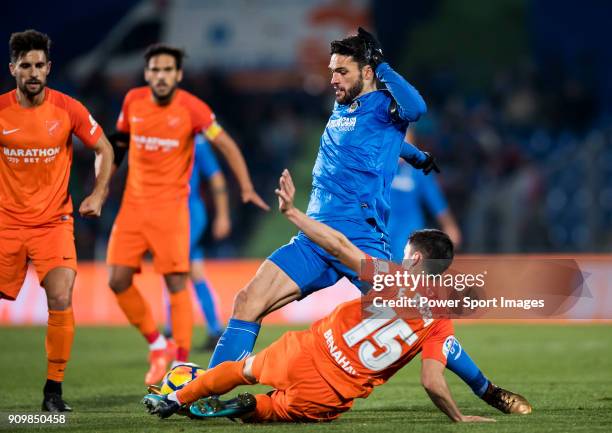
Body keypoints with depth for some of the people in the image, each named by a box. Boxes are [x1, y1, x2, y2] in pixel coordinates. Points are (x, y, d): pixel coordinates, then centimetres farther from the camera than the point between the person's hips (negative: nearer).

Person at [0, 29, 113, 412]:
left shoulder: (68, 109, -6)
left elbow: (105, 150, 6)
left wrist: (99, 194, -5)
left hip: (54, 222, -1)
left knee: (61, 301, -17)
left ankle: (54, 390, -4)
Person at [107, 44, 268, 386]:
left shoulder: (191, 107, -11)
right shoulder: (133, 101, 0)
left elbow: (226, 145, -9)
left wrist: (246, 187, -20)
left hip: (171, 206, -4)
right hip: (134, 202, 4)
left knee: (176, 283, -10)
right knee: (118, 281, -3)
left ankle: (182, 365, -4)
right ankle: (157, 347, 16)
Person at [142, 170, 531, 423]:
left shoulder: (389, 278, -7)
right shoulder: (441, 325, -7)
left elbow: (339, 246, -8)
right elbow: (433, 383, -15)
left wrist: (291, 210, -1)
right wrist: (460, 418, -1)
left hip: (306, 354, 0)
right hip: (333, 397, 0)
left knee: (245, 369, 29)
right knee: (279, 408, 30)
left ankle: (175, 399, 40)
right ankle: (246, 408, 1)